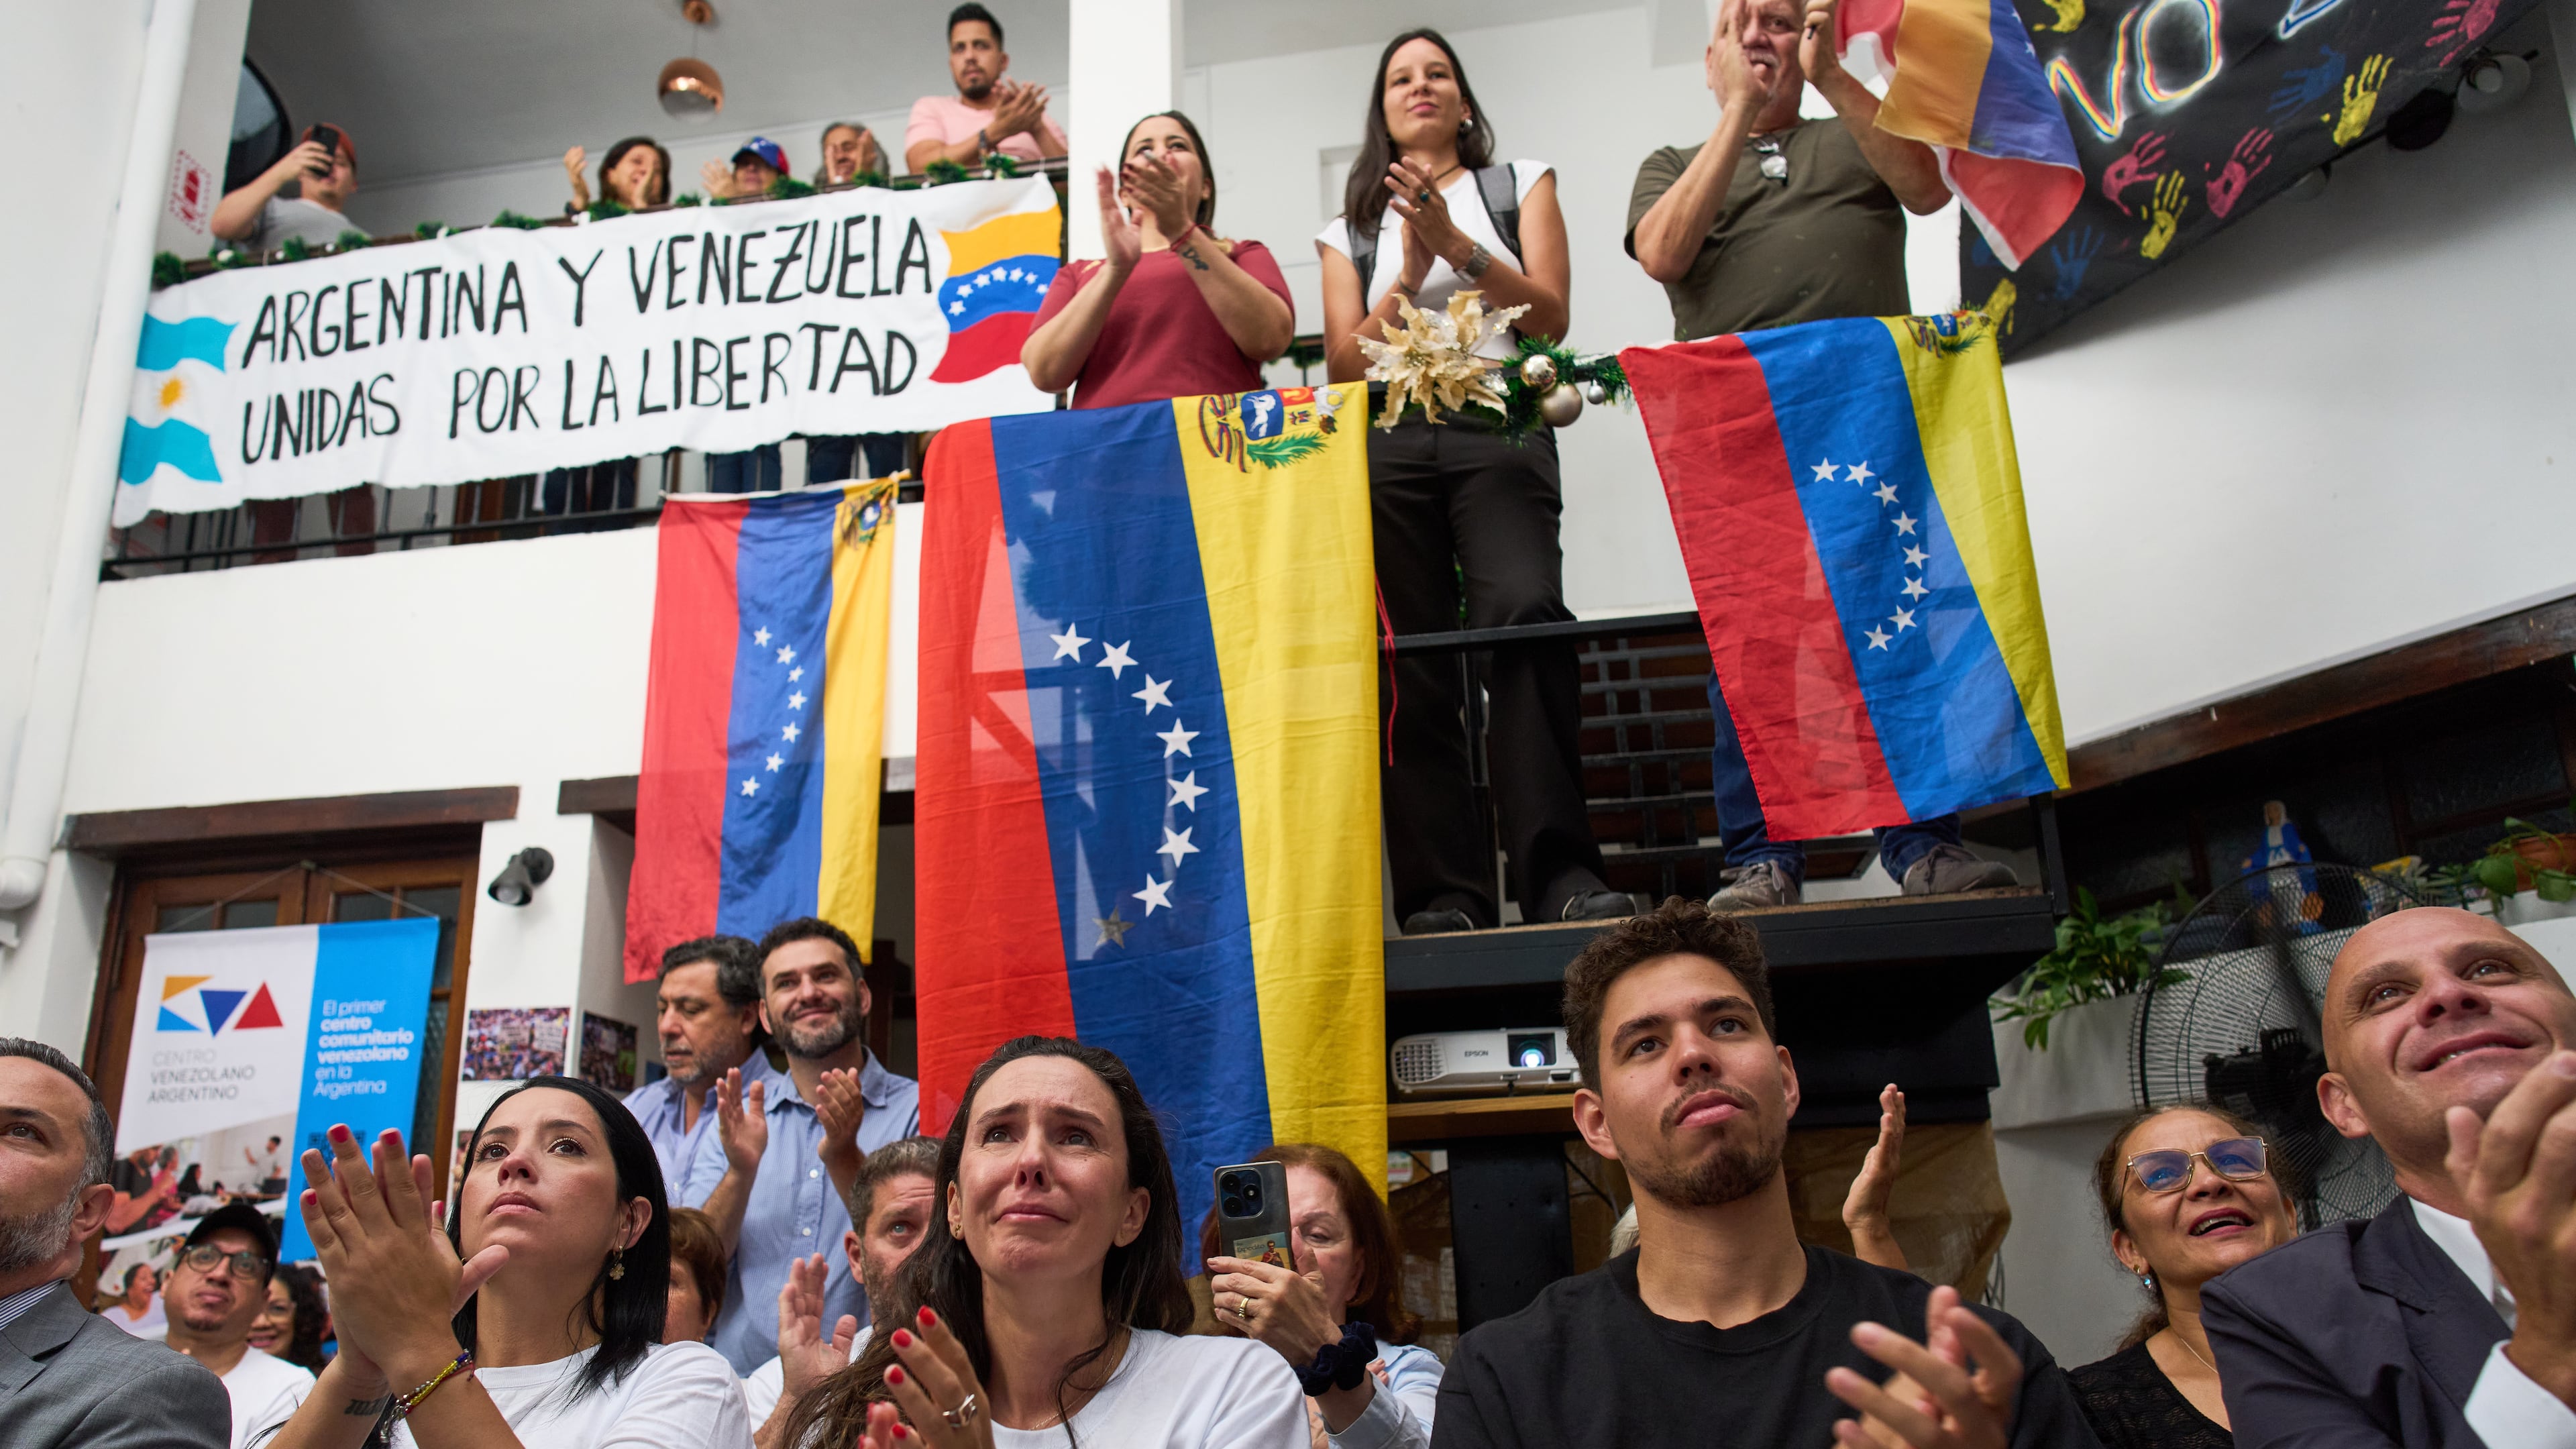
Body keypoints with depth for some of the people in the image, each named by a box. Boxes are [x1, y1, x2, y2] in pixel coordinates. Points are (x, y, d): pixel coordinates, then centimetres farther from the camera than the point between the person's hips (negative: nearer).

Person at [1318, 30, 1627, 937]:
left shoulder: (1519, 185, 22)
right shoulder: (1350, 230, 25)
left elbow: (1552, 318, 9)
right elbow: (1344, 366, 13)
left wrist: (1458, 246, -1)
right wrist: (1408, 274, 1)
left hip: (1500, 430, -2)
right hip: (1387, 446, 2)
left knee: (1525, 617, -27)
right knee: (1412, 666, -7)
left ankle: (1558, 874, -26)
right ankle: (1445, 893, -5)